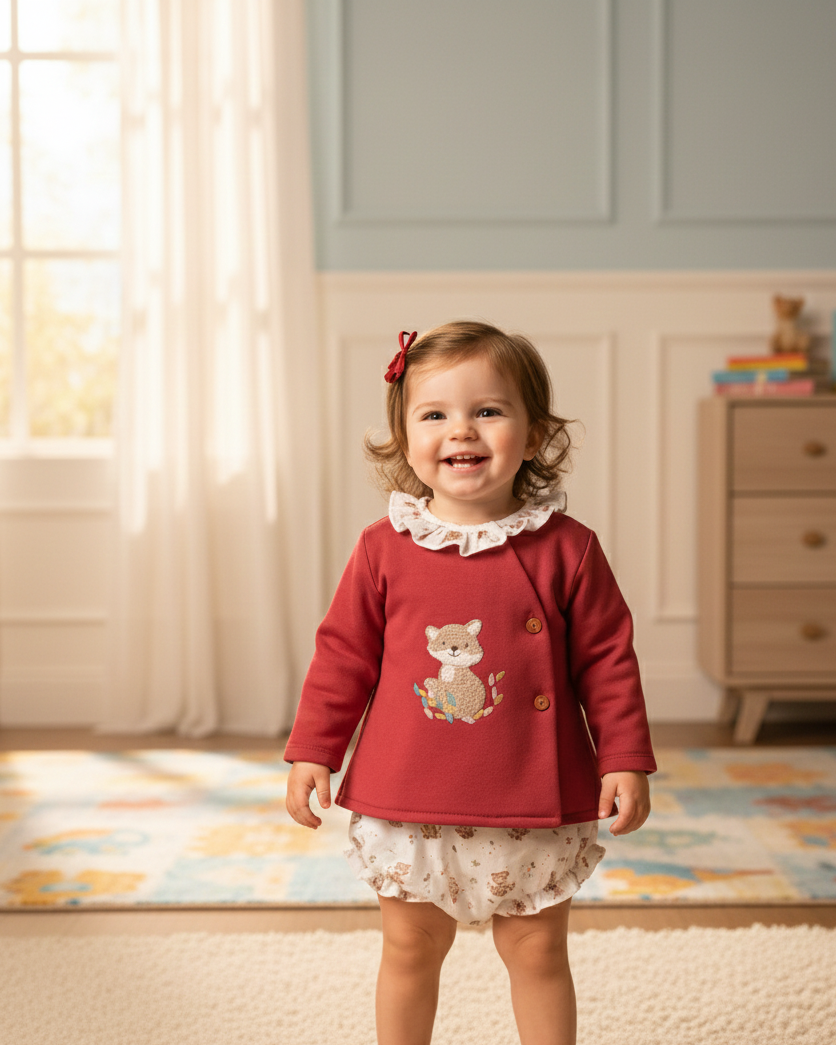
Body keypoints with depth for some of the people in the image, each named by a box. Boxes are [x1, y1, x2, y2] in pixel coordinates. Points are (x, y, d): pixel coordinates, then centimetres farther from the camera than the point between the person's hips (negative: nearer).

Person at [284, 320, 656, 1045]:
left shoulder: (565, 549, -5)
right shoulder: (384, 549, -2)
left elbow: (607, 658, 0)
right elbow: (344, 654, 4)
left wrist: (625, 760, -3)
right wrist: (311, 752, 3)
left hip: (532, 806, -1)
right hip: (408, 804, 1)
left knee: (537, 951, 12)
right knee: (411, 951, 14)